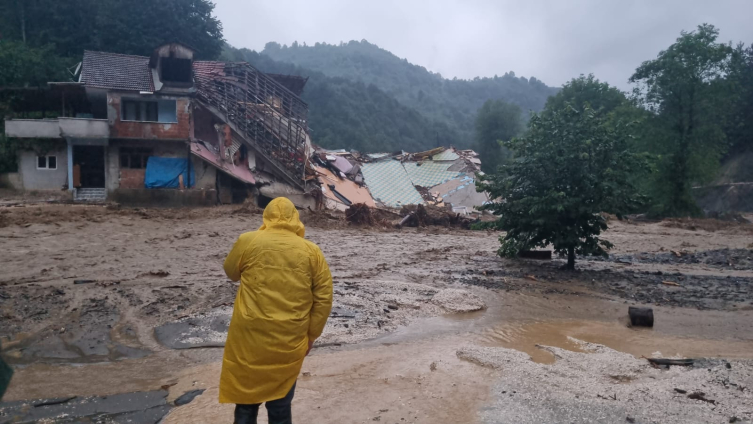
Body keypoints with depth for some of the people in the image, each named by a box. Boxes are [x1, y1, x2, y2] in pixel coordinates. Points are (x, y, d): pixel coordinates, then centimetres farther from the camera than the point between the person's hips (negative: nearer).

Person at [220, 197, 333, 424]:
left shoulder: (248, 241, -4)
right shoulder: (312, 251, -2)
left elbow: (231, 272, 13)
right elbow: (324, 299, -1)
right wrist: (311, 335, 8)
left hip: (249, 339, 0)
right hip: (289, 343, 1)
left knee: (246, 401, 17)